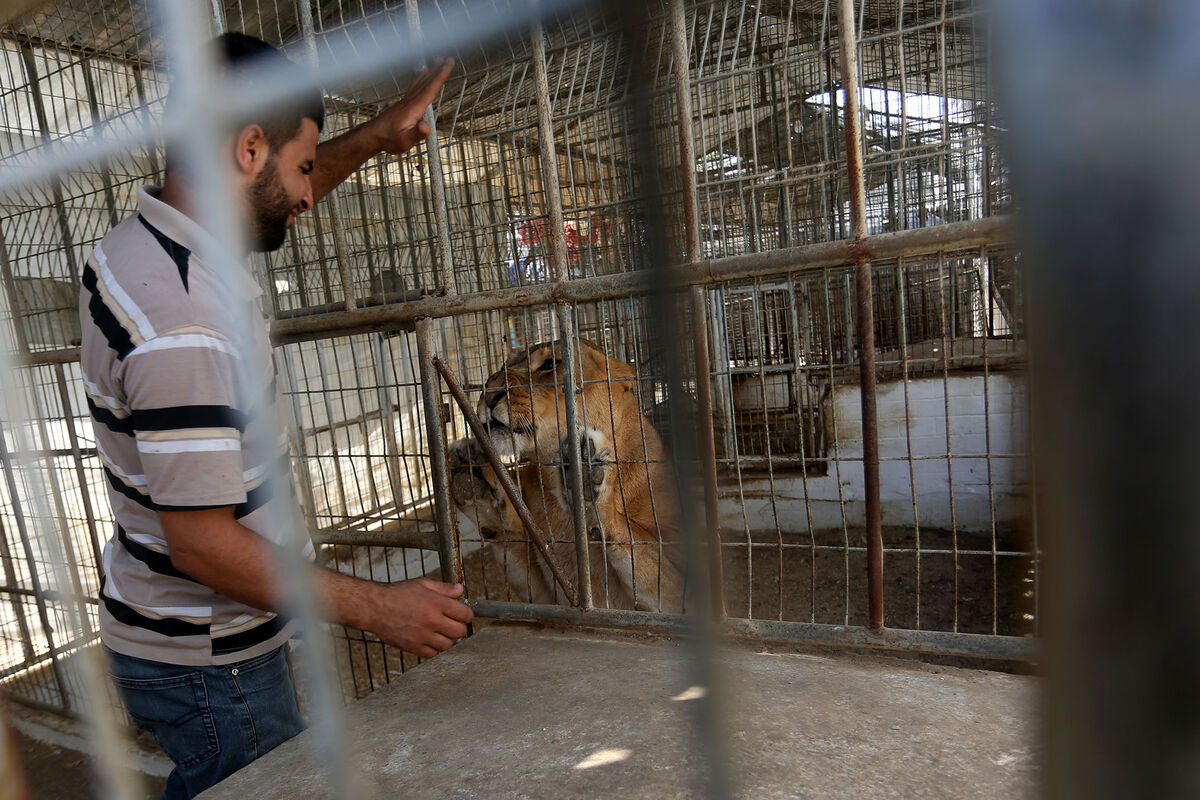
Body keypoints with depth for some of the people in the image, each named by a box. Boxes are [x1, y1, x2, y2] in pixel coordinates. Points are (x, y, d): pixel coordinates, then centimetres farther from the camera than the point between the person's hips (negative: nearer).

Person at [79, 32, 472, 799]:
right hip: (205, 663, -9)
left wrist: (377, 135, 10)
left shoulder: (137, 245, 0)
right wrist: (380, 607, -24)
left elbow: (270, 204, 17)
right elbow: (202, 542, -29)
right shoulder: (185, 327, -31)